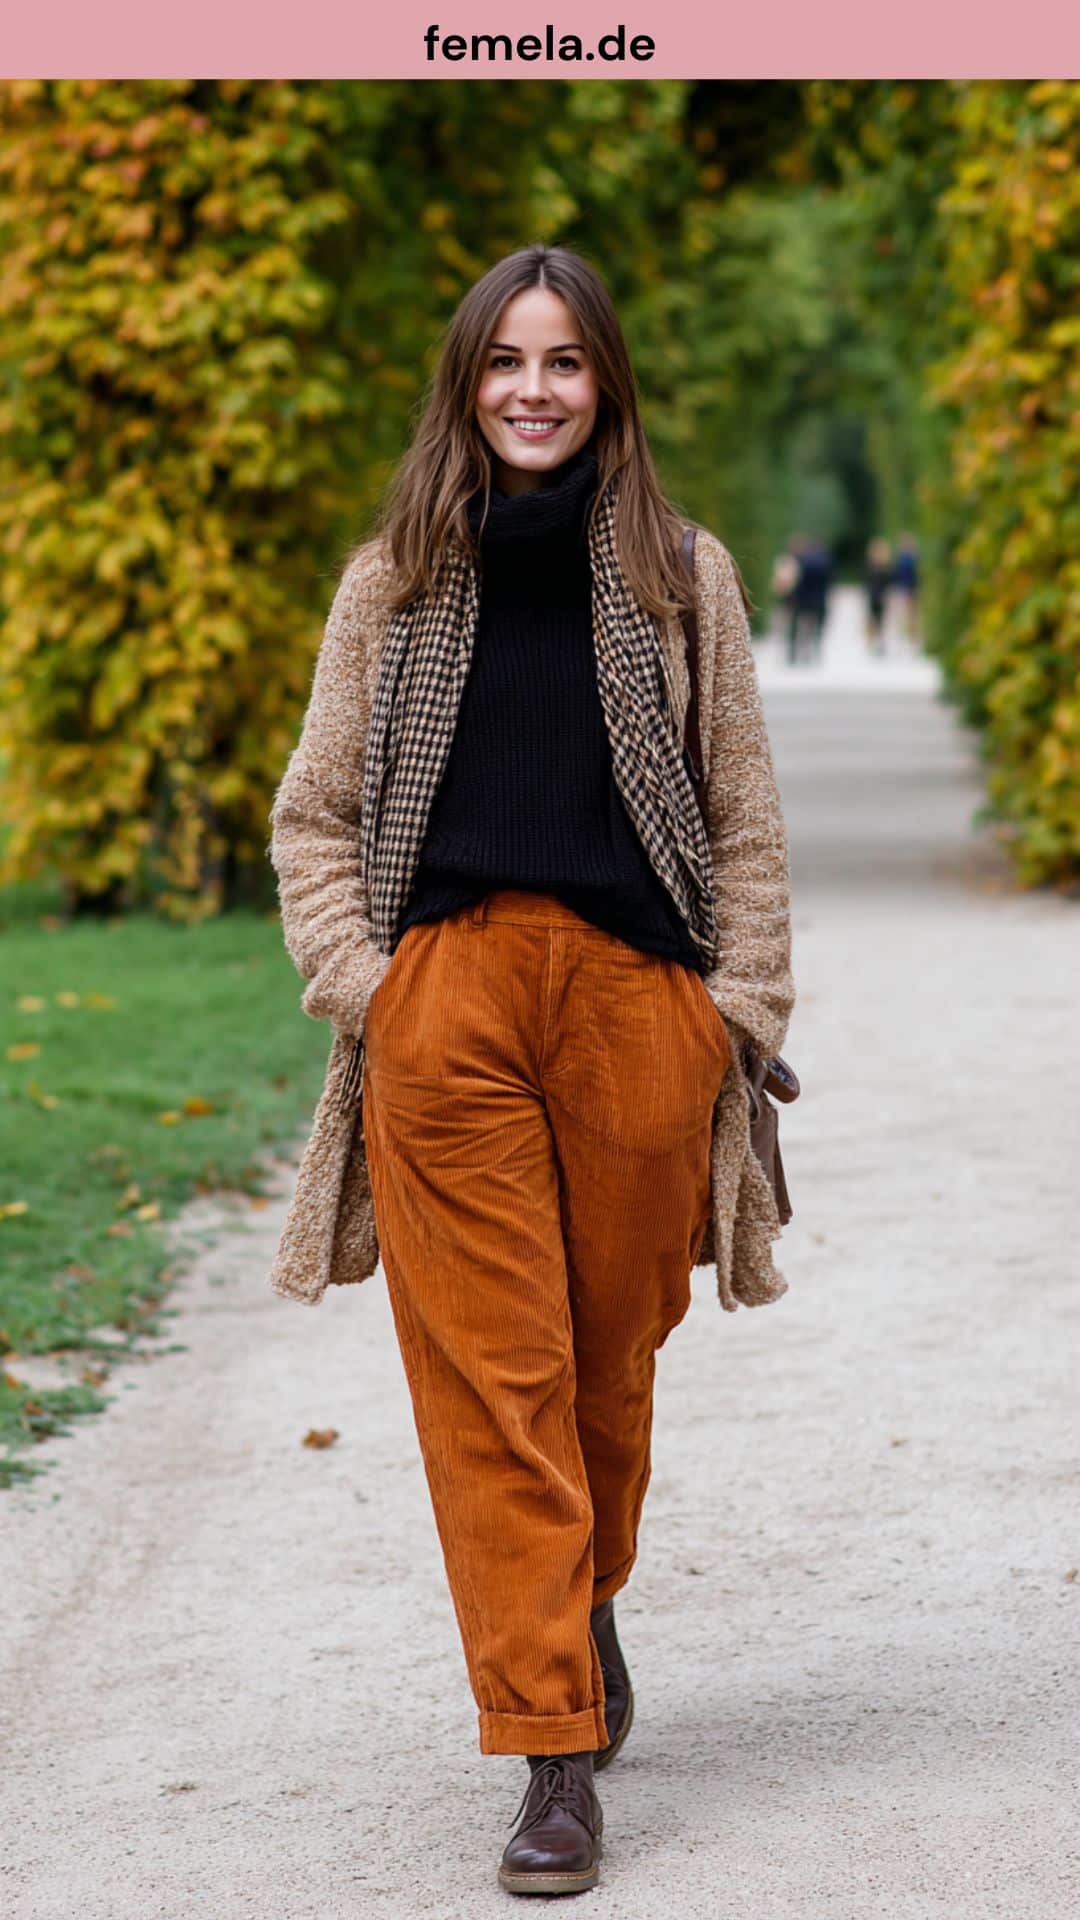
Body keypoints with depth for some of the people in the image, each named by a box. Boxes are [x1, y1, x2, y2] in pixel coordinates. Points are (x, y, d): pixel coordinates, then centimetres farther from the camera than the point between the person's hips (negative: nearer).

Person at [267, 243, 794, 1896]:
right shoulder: (395, 579, 10)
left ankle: (584, 1604, 38)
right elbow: (314, 814, 12)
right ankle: (555, 1750, -3)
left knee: (613, 1351, 9)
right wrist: (356, 980, -1)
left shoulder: (681, 574, 8)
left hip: (637, 999, 0)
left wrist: (740, 1006, 2)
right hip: (445, 1002, 0)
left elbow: (745, 818, 10)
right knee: (491, 1373, -5)